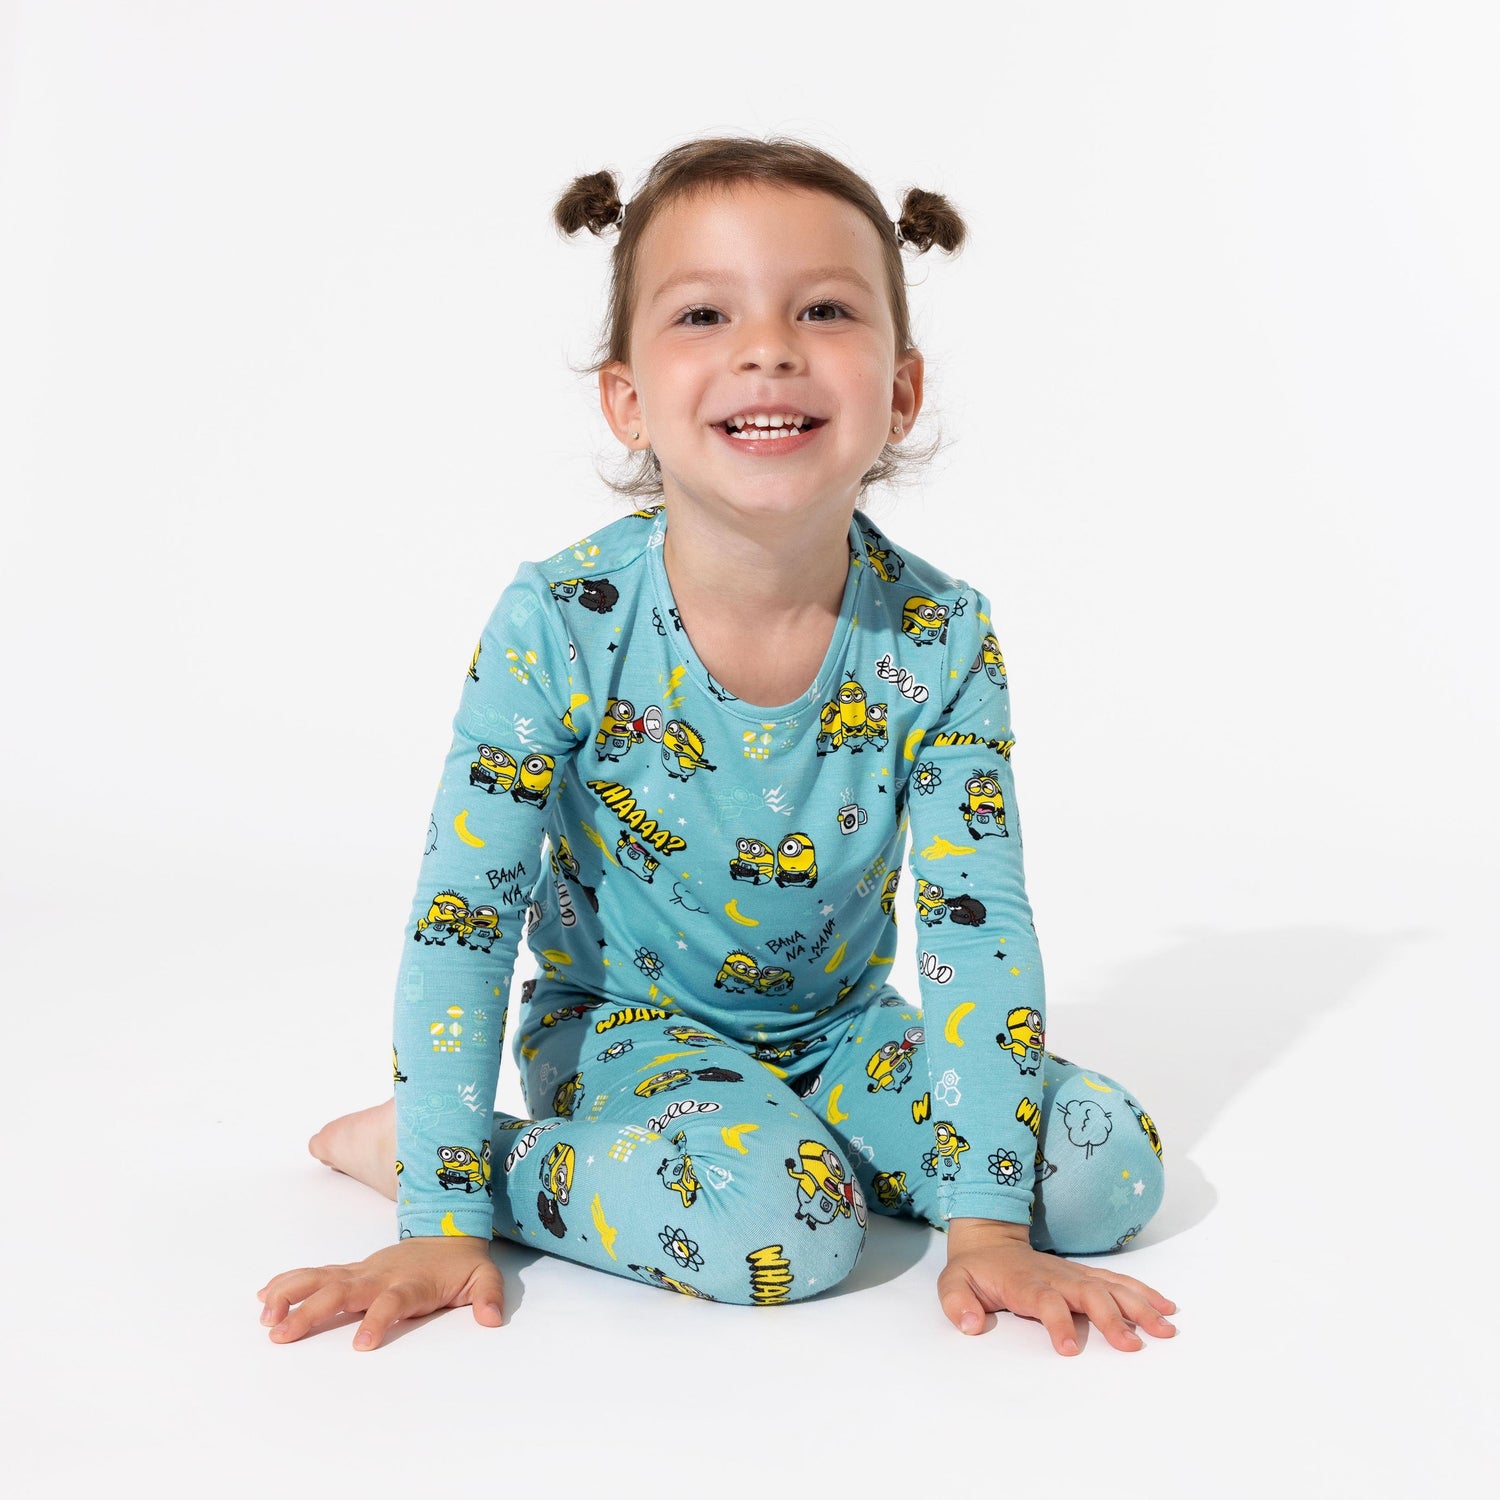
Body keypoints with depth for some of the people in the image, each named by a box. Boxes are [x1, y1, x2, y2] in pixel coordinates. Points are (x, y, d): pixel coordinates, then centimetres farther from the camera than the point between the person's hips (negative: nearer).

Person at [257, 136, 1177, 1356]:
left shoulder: (941, 640, -16)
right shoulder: (560, 627, -22)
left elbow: (979, 928, -15)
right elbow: (464, 921, -17)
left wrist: (990, 1225, -20)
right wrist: (443, 1222, -18)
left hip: (840, 1030, 4)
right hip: (621, 1026, -3)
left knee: (1109, 1169, -12)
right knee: (779, 1226, -32)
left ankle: (770, 1132, 5)